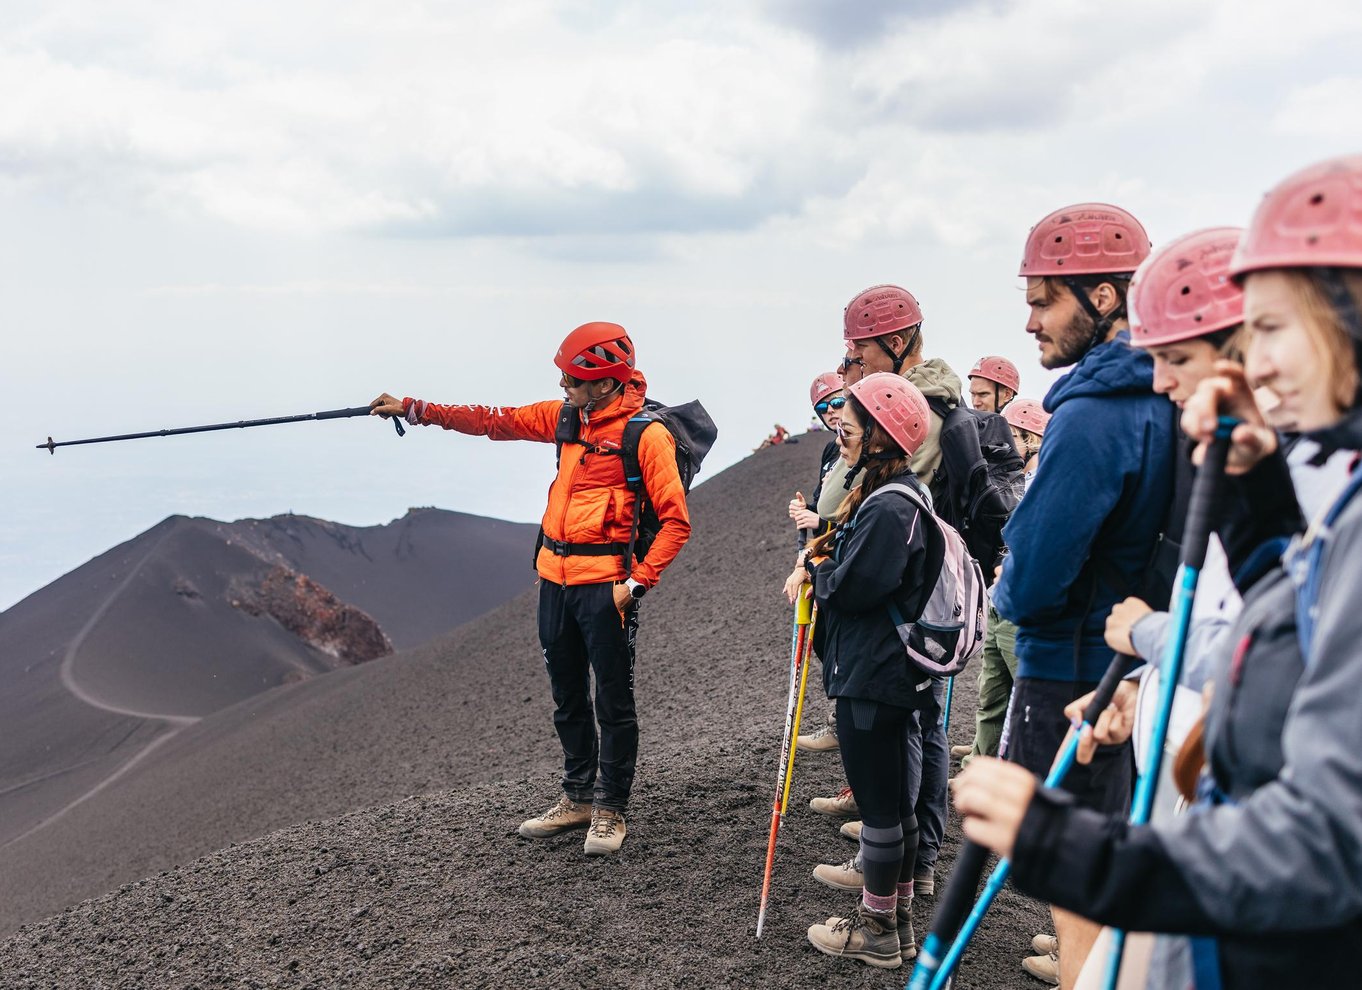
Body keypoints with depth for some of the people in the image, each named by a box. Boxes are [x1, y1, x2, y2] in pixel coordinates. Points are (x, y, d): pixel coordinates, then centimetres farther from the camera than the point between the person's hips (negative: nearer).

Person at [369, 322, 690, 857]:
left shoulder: (646, 434, -12)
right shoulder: (565, 416, 9)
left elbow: (675, 521, -12)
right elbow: (496, 421, 15)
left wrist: (636, 582, -18)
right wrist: (413, 409, 12)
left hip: (605, 583, -7)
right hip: (555, 574, 7)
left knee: (613, 702, 3)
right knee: (568, 697, 16)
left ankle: (610, 810, 16)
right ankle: (578, 798, 31)